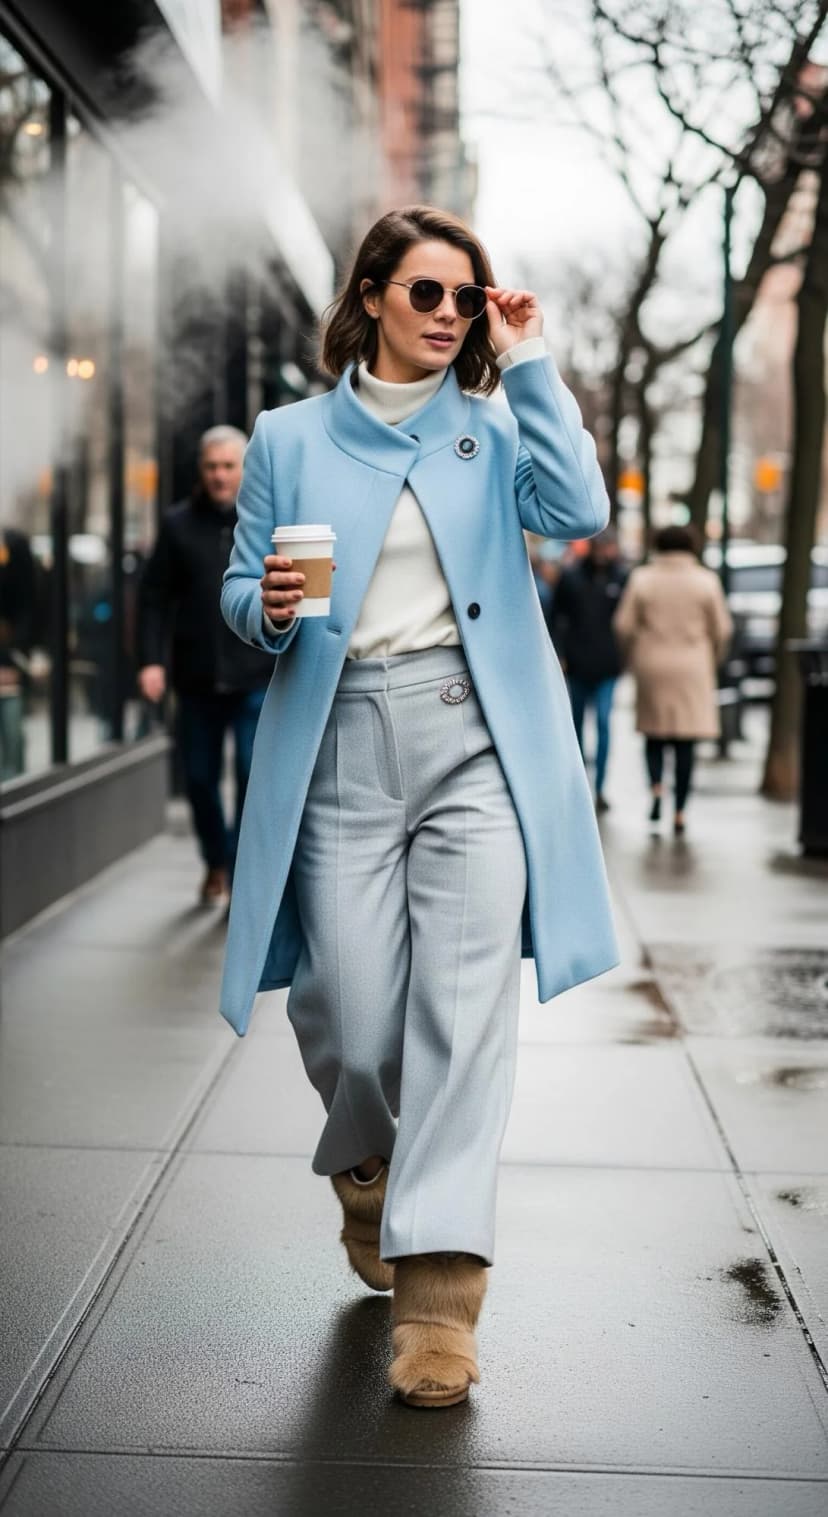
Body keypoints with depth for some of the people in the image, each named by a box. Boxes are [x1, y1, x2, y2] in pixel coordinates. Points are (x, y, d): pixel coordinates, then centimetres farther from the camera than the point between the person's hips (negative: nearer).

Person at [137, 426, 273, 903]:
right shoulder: (180, 524, 4)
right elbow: (155, 596, 4)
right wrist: (152, 659, -6)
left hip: (257, 679, -2)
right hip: (197, 679, 2)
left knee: (255, 776, -8)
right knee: (200, 778, 11)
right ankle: (216, 864, 31)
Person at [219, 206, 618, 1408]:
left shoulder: (492, 430, 12)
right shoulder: (290, 437, 12)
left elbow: (579, 511, -6)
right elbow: (241, 588, 13)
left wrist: (527, 366, -3)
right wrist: (267, 612, -10)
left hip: (474, 736, 0)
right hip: (342, 745, 0)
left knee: (467, 1002, -10)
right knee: (354, 1022, -4)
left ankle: (438, 1287, -7)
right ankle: (366, 1170, 31)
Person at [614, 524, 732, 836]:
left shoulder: (641, 579, -1)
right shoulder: (706, 581, -1)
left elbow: (624, 625, -1)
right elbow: (722, 629, 0)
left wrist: (633, 657, 15)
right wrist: (713, 661, 17)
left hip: (652, 666, 1)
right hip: (693, 669, -1)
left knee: (654, 733, 14)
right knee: (686, 741, 2)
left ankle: (656, 787, -10)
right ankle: (679, 812, 0)